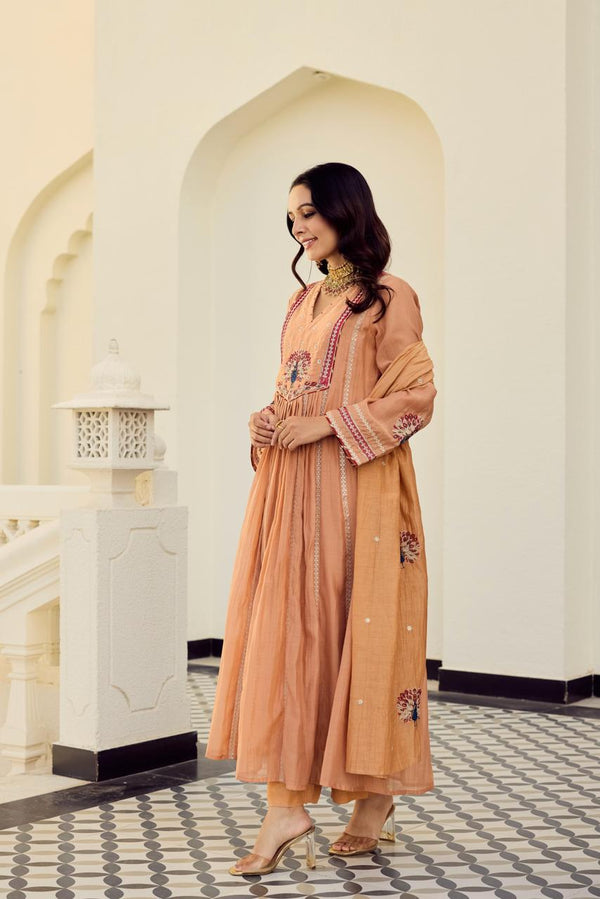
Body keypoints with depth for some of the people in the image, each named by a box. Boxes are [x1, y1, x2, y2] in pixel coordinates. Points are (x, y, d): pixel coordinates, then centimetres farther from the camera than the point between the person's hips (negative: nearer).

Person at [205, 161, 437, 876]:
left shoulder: (389, 299, -2)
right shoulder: (300, 301, 19)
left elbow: (416, 396, -9)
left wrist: (326, 424, -15)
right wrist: (267, 421, 3)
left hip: (357, 488, -6)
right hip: (290, 489, 6)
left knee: (364, 627, -4)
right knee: (285, 627, 0)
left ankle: (375, 801, 8)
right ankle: (286, 804, 3)